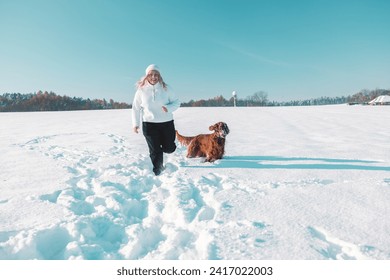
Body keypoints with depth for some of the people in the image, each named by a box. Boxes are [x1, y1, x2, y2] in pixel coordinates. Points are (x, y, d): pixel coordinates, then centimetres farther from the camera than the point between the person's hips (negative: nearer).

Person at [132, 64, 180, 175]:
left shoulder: (165, 88, -3)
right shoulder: (141, 89, -3)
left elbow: (176, 102, 3)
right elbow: (136, 108, 5)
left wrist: (168, 108, -18)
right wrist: (135, 123, 5)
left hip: (167, 123, 1)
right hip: (149, 124, -1)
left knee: (169, 148, 9)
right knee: (155, 150, 5)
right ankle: (158, 169, 29)